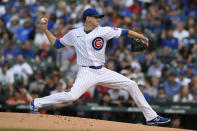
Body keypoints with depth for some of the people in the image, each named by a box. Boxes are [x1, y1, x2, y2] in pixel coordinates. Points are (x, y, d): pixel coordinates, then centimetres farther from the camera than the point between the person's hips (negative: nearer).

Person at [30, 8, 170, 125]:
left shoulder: (104, 31, 2)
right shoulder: (74, 34, 4)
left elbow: (124, 32, -3)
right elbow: (56, 43, 14)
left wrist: (142, 37, -12)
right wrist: (45, 29, 7)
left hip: (102, 72, 3)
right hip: (87, 72, -3)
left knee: (131, 85, -3)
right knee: (72, 95, -28)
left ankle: (151, 117, 5)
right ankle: (36, 103, -12)